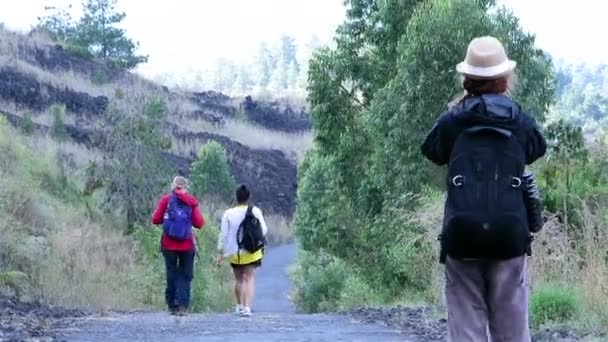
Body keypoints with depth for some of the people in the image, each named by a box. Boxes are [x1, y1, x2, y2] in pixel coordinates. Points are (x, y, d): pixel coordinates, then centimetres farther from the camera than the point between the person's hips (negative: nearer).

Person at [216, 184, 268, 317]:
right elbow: (264, 230, -1)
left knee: (239, 279, 17)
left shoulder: (229, 214, -8)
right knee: (250, 279, 1)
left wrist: (220, 252, 2)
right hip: (252, 252, -1)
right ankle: (247, 307, -14)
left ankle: (240, 306, 28)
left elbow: (224, 234, -6)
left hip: (235, 253, 1)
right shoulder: (255, 211, -6)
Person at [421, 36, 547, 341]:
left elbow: (431, 151, 19)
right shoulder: (521, 121, 5)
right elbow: (538, 149, 25)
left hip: (461, 235, 0)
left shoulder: (453, 120, 2)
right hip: (509, 236, 1)